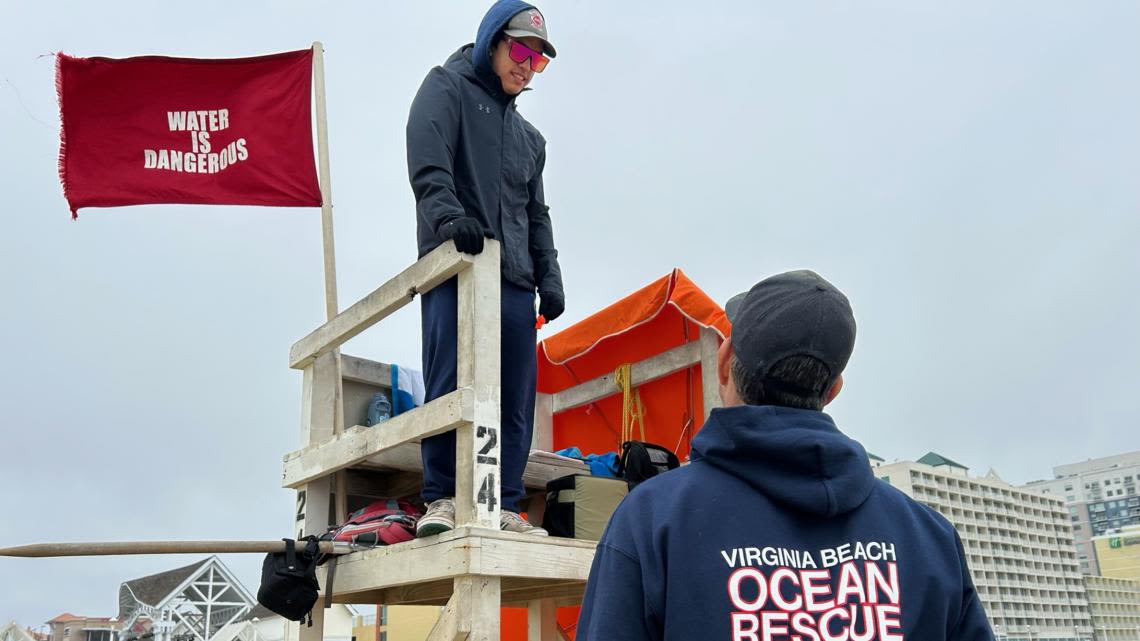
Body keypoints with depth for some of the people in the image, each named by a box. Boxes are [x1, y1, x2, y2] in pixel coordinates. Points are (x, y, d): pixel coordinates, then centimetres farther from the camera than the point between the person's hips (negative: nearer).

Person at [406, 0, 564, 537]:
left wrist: (549, 277, 11)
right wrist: (451, 217, -26)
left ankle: (503, 507, 5)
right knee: (451, 387, -11)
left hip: (515, 281, 6)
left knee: (516, 399, 1)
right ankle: (442, 499, -3)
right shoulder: (447, 88, 9)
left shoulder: (529, 137, 28)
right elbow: (427, 167, -8)